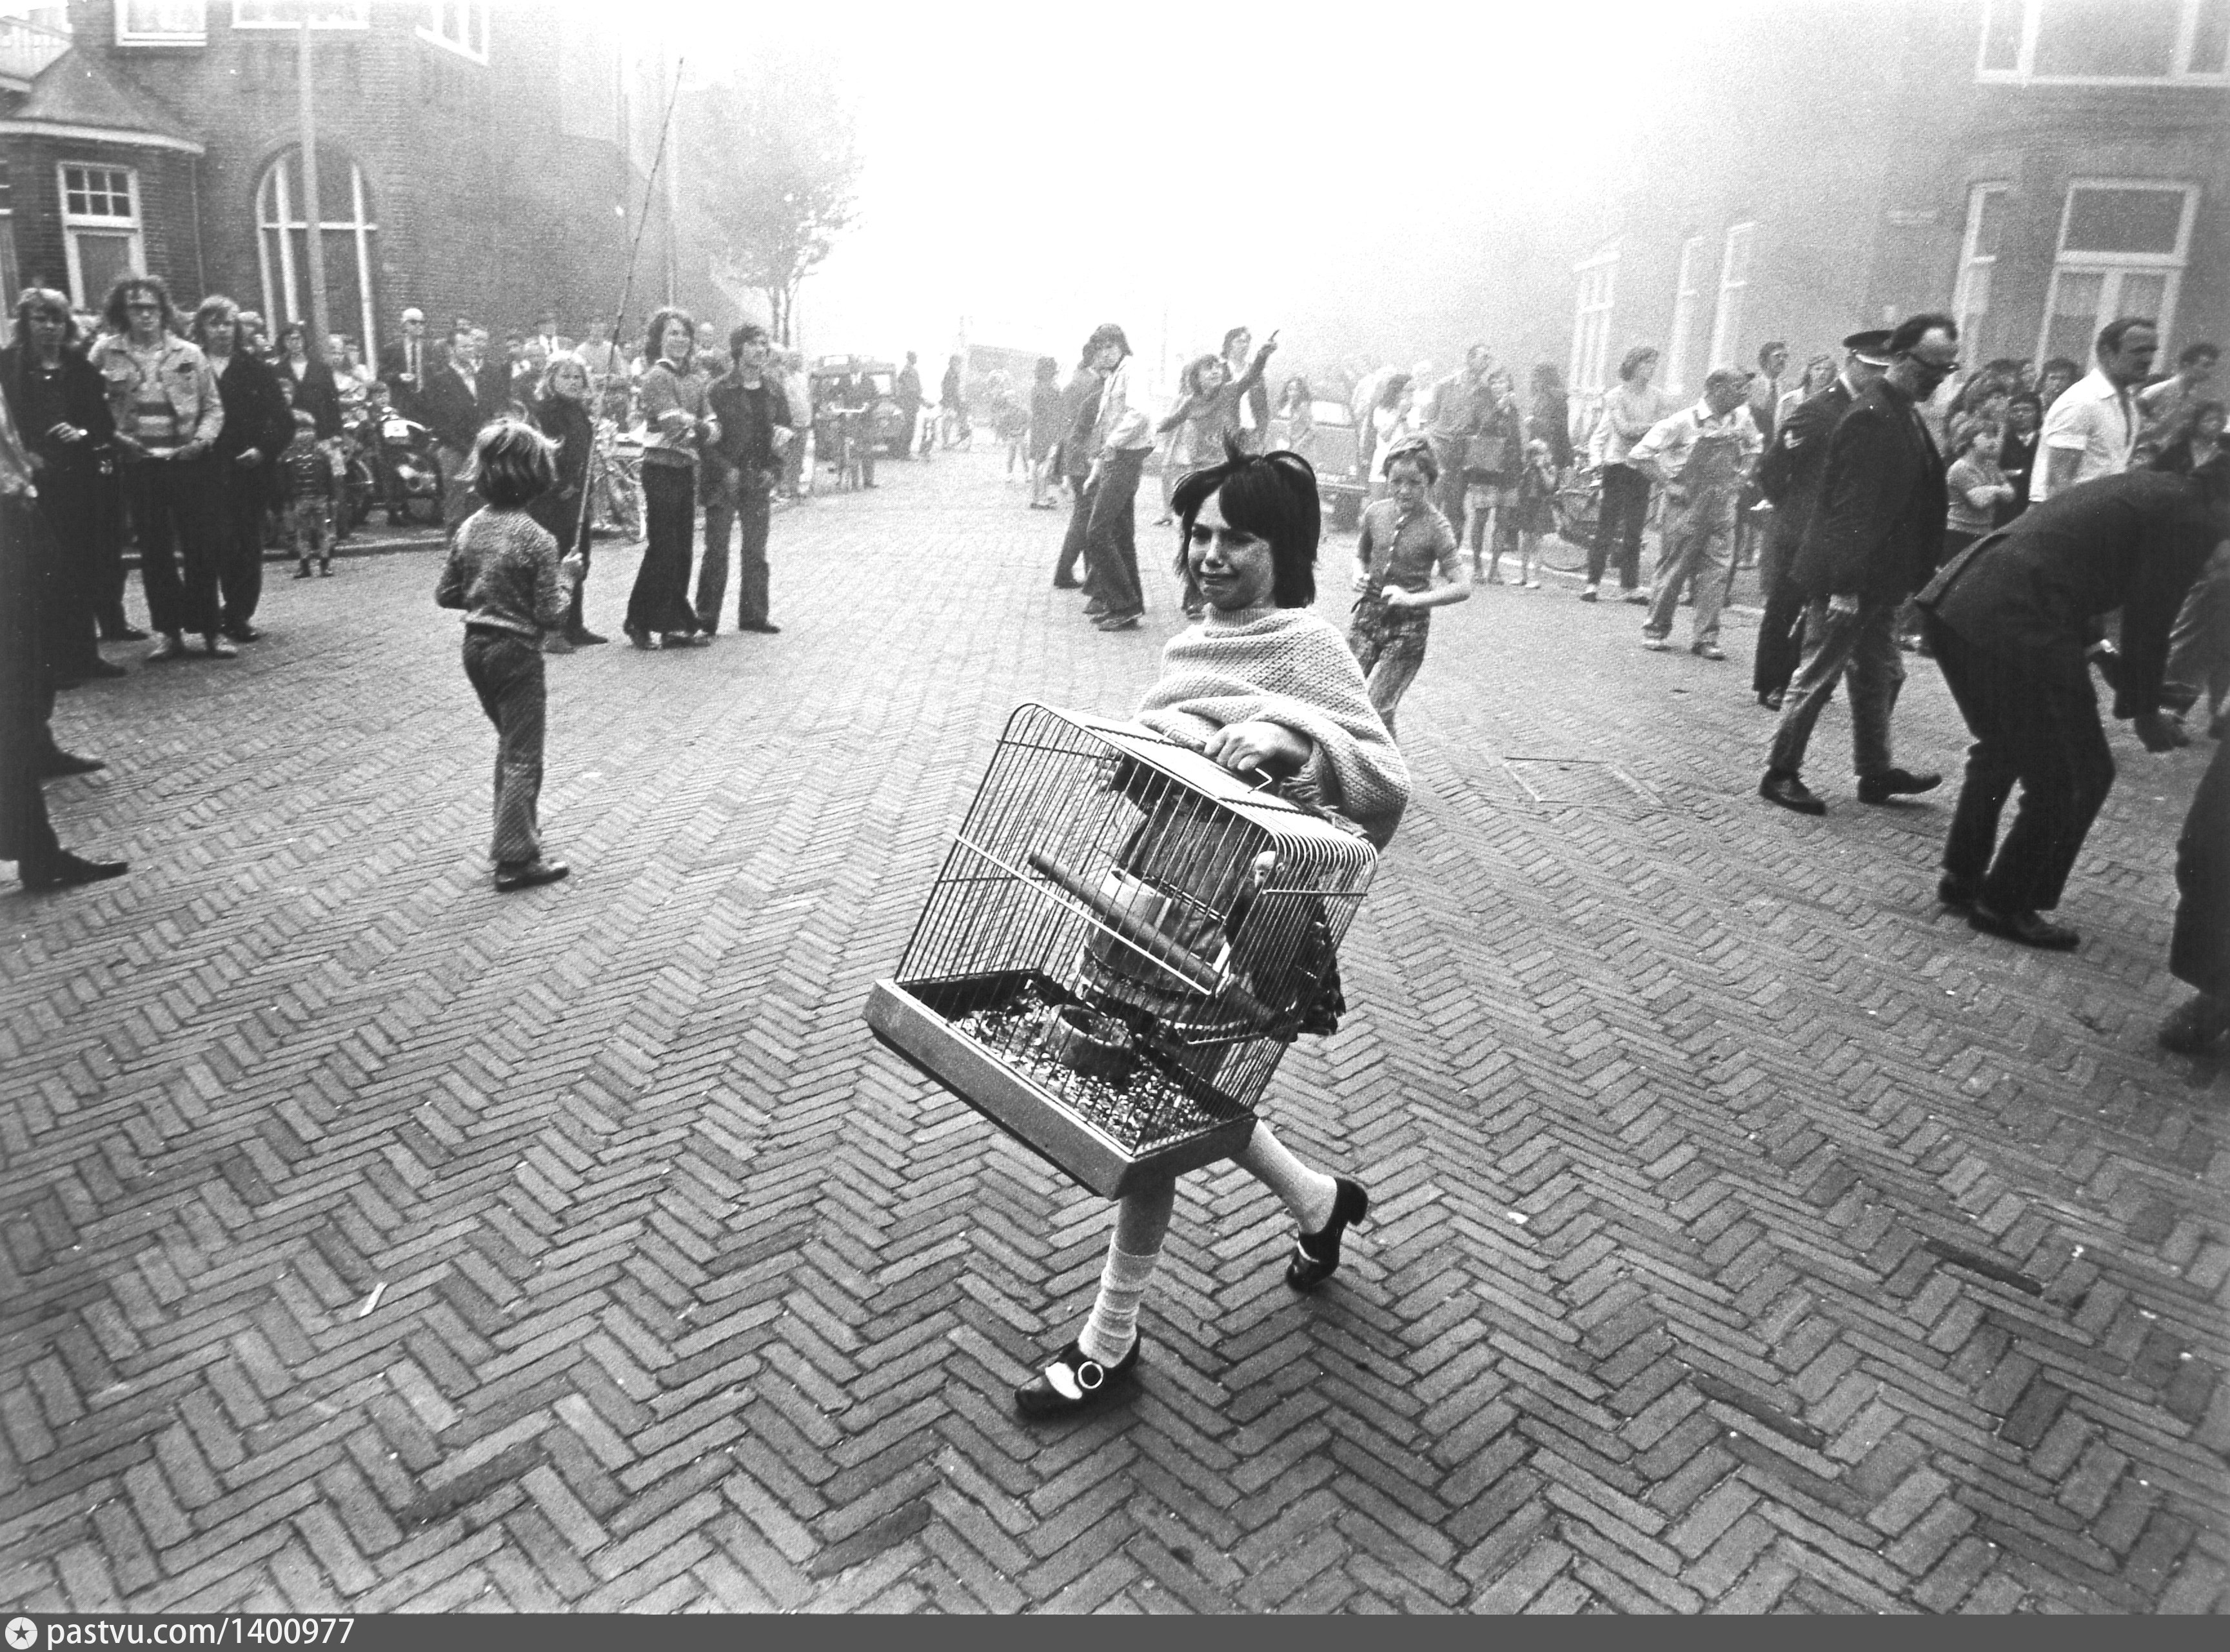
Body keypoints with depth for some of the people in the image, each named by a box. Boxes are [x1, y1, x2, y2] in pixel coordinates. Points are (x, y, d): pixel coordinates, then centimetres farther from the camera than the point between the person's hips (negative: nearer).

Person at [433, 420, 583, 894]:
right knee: (523, 755, 1)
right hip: (516, 652, -7)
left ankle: (515, 826, 34)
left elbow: (445, 594, 7)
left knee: (510, 742, 23)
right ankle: (516, 859, 5)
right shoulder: (537, 539, -17)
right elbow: (551, 615, -16)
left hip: (476, 646, 7)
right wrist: (566, 578, -2)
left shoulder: (469, 528, 1)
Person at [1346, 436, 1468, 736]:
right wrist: (1360, 575, -3)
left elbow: (1462, 588, -16)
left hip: (1409, 626, -4)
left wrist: (1412, 599, -25)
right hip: (1369, 614, 4)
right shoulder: (1375, 513, -1)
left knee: (1378, 710, -7)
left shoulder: (1435, 526, -13)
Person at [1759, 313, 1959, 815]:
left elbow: (1918, 500, 16)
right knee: (1818, 677, -1)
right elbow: (1851, 507, -23)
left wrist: (1915, 576, 13)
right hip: (1848, 580, -10)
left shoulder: (1905, 415, 12)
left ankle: (1875, 773, 27)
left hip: (1879, 580, 10)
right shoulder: (1871, 419, -18)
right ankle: (1780, 773, 10)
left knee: (1881, 678, 16)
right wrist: (1845, 584, -24)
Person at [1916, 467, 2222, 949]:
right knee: (2079, 774, 7)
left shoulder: (2150, 488, 26)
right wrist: (2145, 712, 11)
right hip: (2013, 622, -9)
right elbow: (2148, 618, -3)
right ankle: (2004, 905, 17)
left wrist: (2097, 650, 27)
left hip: (1956, 596, 9)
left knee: (2002, 747, 29)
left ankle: (1962, 875, 36)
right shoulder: (2193, 517, -2)